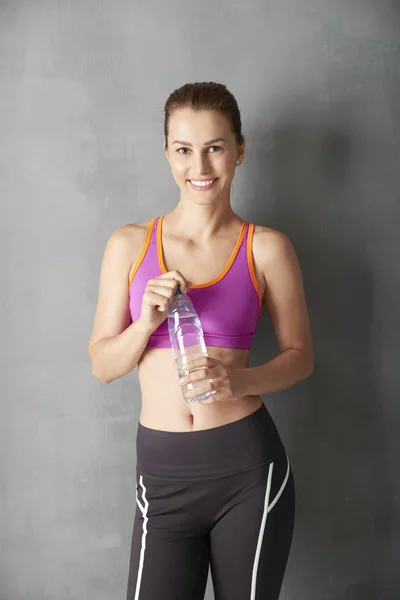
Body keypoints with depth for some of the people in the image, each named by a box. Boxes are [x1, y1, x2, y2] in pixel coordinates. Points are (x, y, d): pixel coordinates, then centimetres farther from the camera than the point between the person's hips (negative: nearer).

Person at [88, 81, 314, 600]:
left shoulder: (266, 248, -2)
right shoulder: (129, 245, 2)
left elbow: (300, 356, 4)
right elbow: (102, 365, 4)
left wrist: (241, 381, -15)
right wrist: (146, 323, -15)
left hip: (249, 465, 0)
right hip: (163, 470, 1)